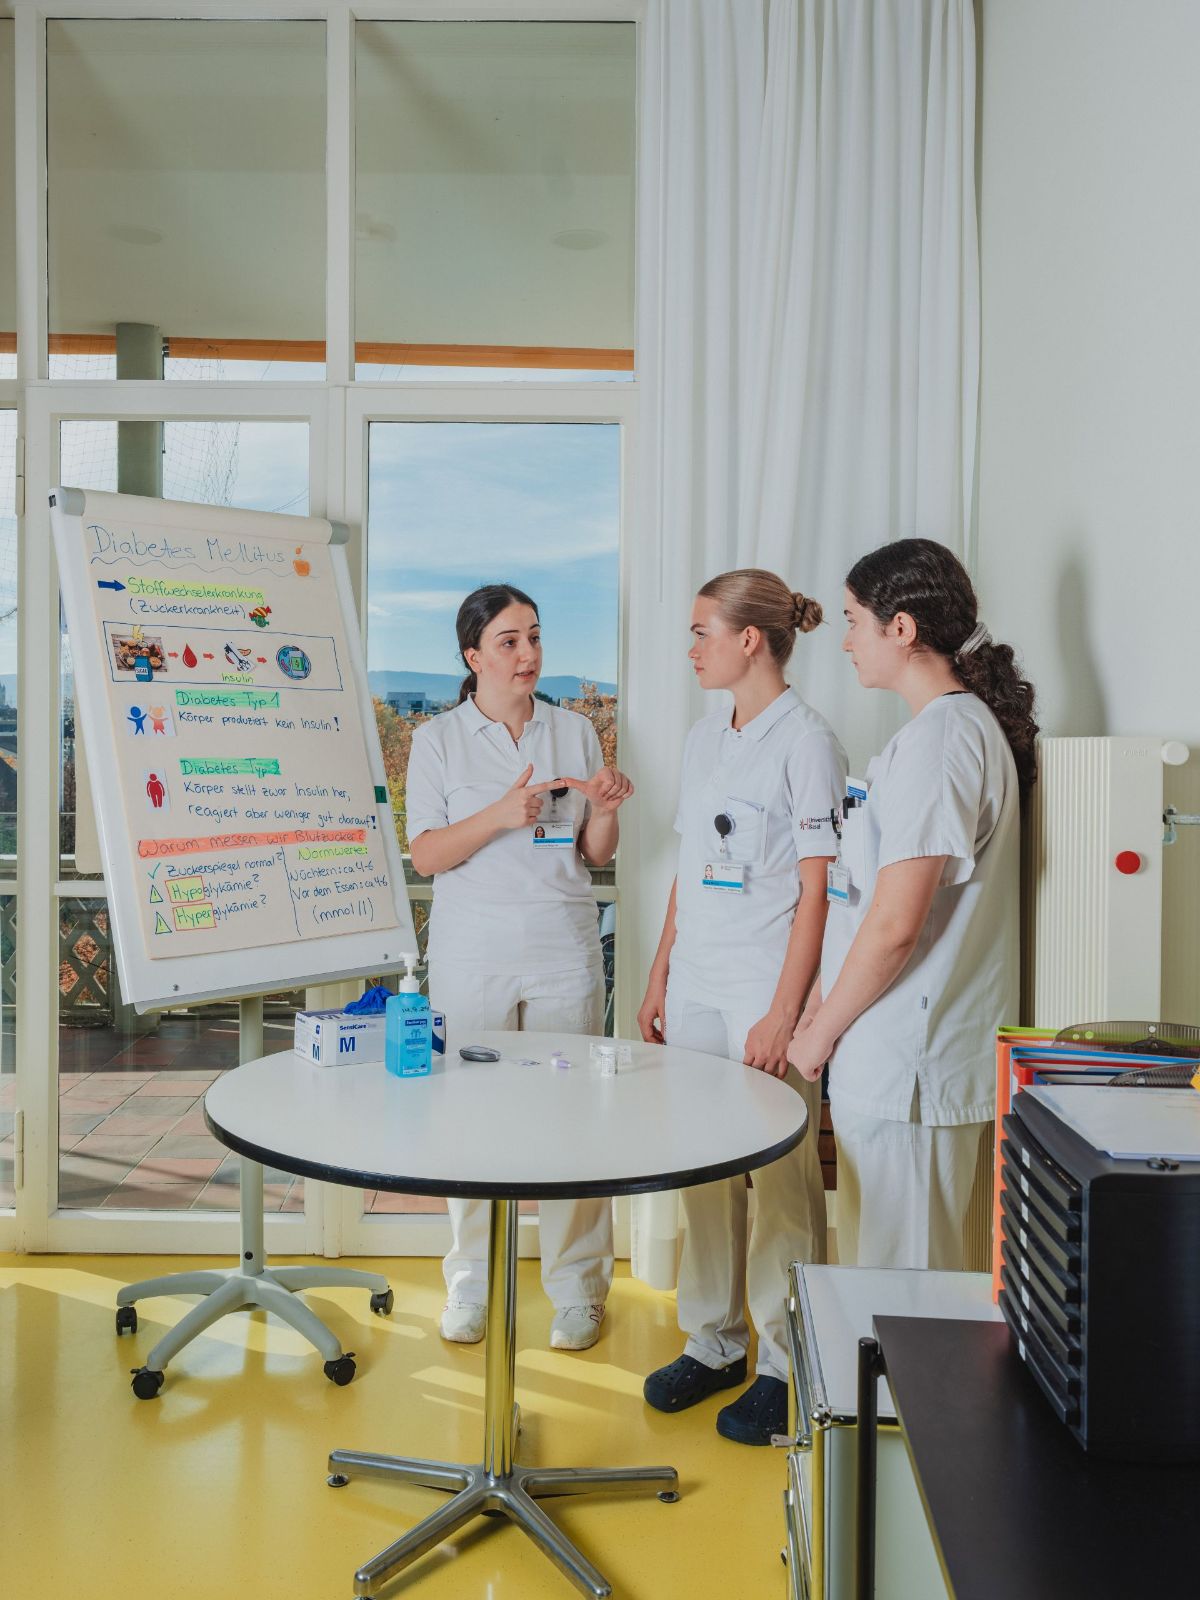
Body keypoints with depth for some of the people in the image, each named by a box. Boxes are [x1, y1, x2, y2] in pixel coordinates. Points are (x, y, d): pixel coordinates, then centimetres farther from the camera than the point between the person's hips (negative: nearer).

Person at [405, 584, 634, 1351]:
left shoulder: (575, 731, 8)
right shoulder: (438, 739, 3)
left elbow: (597, 855, 11)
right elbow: (426, 855, -4)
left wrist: (605, 812, -11)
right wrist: (501, 815, -19)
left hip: (564, 951, 1)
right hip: (472, 955, -1)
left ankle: (578, 1287, 18)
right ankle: (472, 1284, 22)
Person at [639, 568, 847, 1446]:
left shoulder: (805, 740, -9)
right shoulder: (705, 736, 13)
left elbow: (818, 889, -12)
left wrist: (785, 1012, -17)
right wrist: (659, 976, 15)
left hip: (765, 993, -7)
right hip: (696, 987, 7)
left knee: (782, 1180, 2)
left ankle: (786, 1366, 18)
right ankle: (714, 1343, 28)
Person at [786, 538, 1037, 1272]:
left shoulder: (940, 738, -18)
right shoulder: (968, 724, 14)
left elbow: (894, 924, -22)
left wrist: (821, 1033, -9)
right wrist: (828, 999, 14)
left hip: (904, 1065, -10)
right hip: (900, 1054, 10)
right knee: (916, 1266, 19)